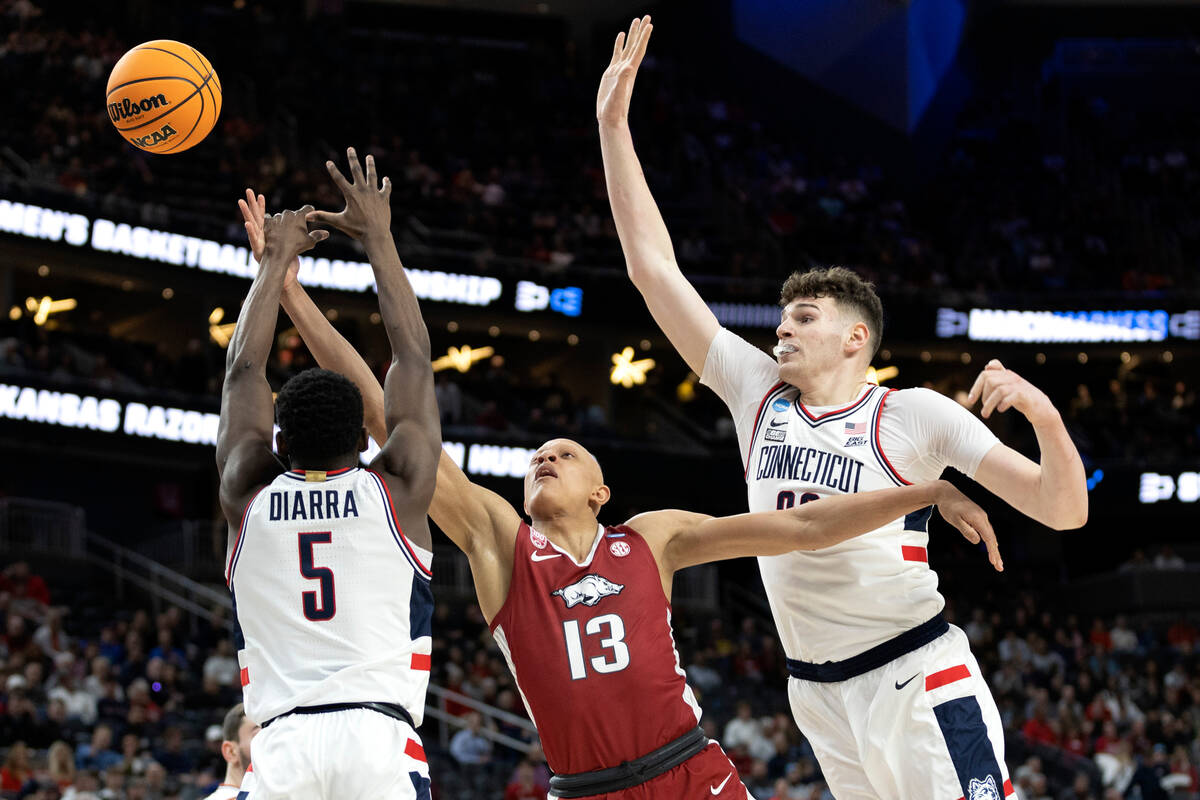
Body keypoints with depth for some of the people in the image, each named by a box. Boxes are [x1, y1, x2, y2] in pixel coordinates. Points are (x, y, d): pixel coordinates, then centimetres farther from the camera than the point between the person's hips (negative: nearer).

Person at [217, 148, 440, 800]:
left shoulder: (249, 500, 12)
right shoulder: (397, 493, 8)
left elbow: (243, 371, 26)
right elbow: (413, 357, 19)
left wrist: (276, 259, 35)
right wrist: (378, 238, 27)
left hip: (282, 743, 2)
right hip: (380, 740, -2)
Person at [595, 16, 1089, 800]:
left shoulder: (915, 414, -2)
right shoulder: (759, 393, 9)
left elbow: (1062, 511, -6)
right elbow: (654, 266, 9)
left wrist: (1046, 418, -25)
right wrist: (613, 125, 7)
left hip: (919, 678, -5)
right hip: (819, 698, 5)